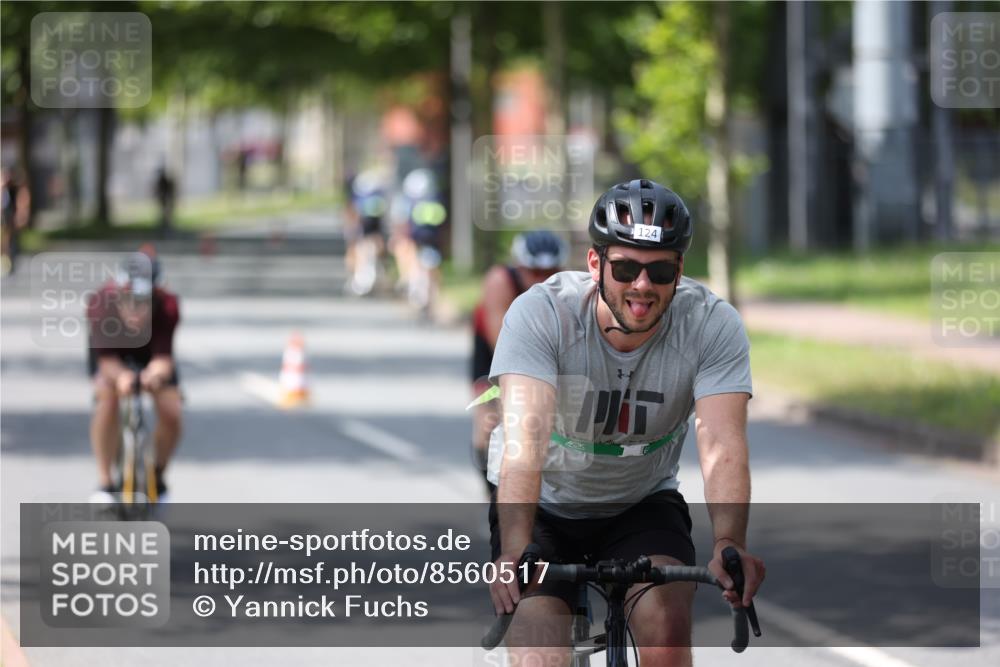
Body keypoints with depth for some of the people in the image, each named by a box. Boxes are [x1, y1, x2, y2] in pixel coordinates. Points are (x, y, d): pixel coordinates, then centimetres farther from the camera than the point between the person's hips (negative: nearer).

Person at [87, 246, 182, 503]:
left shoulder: (167, 306, -37)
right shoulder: (101, 303, -39)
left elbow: (163, 357, -39)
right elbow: (106, 357, -37)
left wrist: (156, 372, -63)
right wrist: (120, 374, -59)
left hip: (150, 352, 1)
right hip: (113, 355, -1)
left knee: (171, 413, -16)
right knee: (107, 395, -30)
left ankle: (157, 476, 15)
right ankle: (104, 482, -17)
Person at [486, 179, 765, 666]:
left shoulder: (712, 325, -21)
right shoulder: (540, 313, -26)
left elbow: (722, 445, -32)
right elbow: (526, 438, -38)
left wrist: (729, 544, -51)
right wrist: (515, 551, -54)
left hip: (642, 503, 1)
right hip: (545, 504, -1)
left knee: (666, 621, -26)